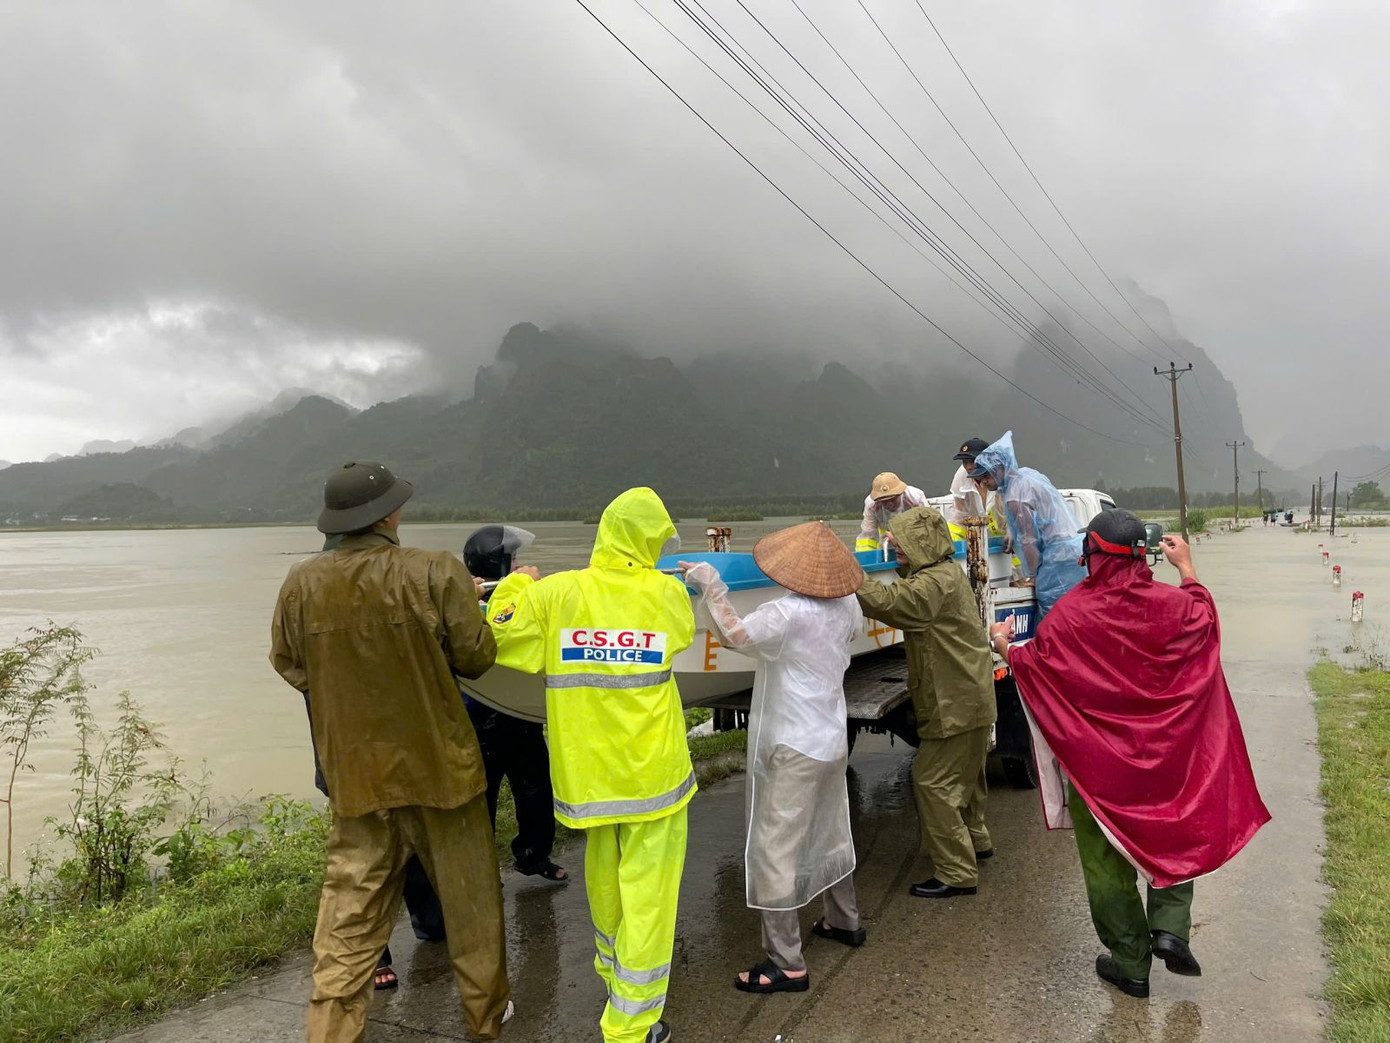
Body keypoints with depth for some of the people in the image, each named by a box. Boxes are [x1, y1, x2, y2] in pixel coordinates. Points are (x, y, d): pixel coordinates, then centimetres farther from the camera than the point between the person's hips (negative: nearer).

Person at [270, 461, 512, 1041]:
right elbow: (476, 658, -10)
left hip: (354, 771, 3)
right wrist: (465, 603, 8)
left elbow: (288, 666, 7)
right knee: (468, 897, 16)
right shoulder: (437, 574, -18)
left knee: (350, 909, 15)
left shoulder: (302, 584, -7)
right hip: (437, 765, -2)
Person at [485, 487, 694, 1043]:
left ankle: (612, 972, 47)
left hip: (588, 770, 3)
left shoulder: (554, 594, -9)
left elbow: (499, 641, -5)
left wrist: (516, 586, 11)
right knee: (647, 892, 7)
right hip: (653, 771, -2)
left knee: (603, 880, 23)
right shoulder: (667, 594, -7)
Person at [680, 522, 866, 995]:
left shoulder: (789, 612, -26)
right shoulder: (846, 605, -1)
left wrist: (711, 585, -22)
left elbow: (733, 634, -35)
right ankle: (844, 920, 44)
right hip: (832, 738, 9)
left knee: (774, 851, -1)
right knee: (830, 833, 26)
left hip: (793, 748, -9)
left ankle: (788, 965, 5)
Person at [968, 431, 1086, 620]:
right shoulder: (1027, 473, 10)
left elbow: (1029, 540, -14)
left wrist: (1033, 575, -3)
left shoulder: (1015, 496, -18)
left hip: (1059, 558, -10)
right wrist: (1012, 533, 20)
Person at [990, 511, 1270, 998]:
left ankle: (1131, 964, 24)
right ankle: (1169, 925, 11)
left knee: (1107, 860, 13)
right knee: (1172, 836, 27)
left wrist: (1004, 646, 18)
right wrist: (1186, 568, 25)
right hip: (1163, 757, 3)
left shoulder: (1070, 614, -19)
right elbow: (1206, 616, 12)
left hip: (1097, 760, -2)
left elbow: (1032, 661, -3)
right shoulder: (1172, 604, -12)